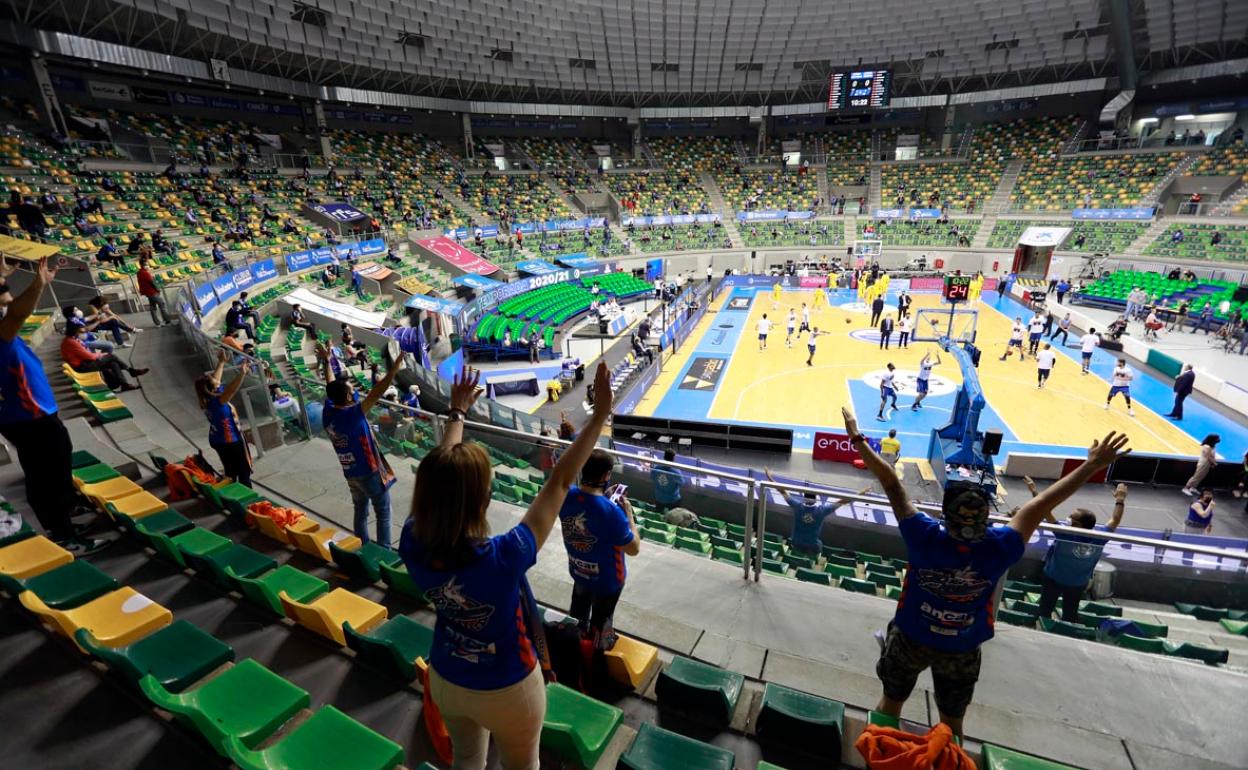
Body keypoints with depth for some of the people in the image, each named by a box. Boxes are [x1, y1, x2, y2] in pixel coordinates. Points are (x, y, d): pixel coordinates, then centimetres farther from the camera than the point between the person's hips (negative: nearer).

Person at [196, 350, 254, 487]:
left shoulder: (208, 397, -4)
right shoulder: (216, 401, -29)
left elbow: (215, 380, 11)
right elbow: (231, 389, -48)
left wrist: (222, 362, 17)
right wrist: (242, 372, -60)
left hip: (218, 440, 9)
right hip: (231, 440, -9)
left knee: (230, 471, 20)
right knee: (244, 471, 2)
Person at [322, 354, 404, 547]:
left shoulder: (328, 413, -7)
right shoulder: (353, 414, -28)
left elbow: (330, 386, 9)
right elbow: (376, 393, -35)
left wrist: (327, 361, 20)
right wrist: (396, 366, -39)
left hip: (350, 473, 7)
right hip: (369, 472, -7)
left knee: (360, 511, 21)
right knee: (383, 512, 7)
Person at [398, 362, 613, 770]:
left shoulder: (412, 544, -27)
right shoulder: (502, 558, -40)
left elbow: (440, 475, -10)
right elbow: (559, 484, -34)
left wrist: (457, 412, 3)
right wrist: (600, 415, -26)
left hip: (445, 681, 4)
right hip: (506, 692, -3)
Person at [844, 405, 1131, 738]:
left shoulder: (925, 537, -33)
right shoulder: (998, 548, -27)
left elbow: (892, 484, -28)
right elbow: (1041, 504, -18)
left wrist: (858, 439, -22)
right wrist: (1093, 465, -5)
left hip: (910, 639, -1)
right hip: (962, 650, 1)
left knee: (891, 702, 22)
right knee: (952, 722, 24)